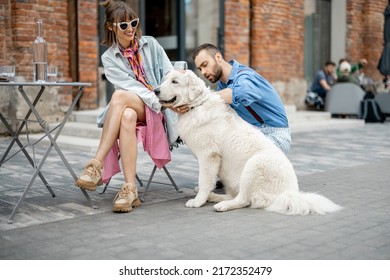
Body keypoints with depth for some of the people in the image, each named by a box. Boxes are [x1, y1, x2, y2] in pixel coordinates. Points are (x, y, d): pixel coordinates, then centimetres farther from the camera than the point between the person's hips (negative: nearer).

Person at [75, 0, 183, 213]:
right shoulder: (109, 58, 7)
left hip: (157, 111, -1)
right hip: (131, 110, 1)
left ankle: (97, 164, -39)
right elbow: (130, 85, -8)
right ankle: (130, 189, -44)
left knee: (120, 96, -33)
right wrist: (161, 101, -23)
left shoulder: (150, 44, 10)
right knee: (127, 116, -39)